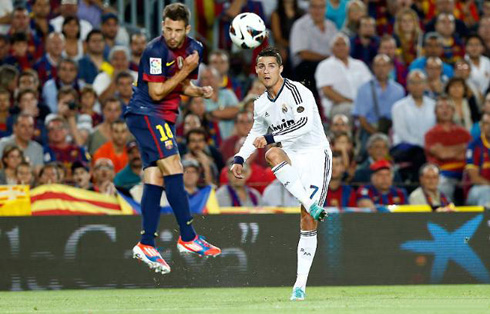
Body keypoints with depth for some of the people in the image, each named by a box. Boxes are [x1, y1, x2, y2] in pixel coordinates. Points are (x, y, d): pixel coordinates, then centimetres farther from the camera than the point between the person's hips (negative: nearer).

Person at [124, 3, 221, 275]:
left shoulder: (194, 48, 7)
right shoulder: (156, 51, -18)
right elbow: (157, 92, -19)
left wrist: (200, 91, -1)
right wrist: (185, 71, -20)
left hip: (165, 118, 8)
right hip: (144, 113, -8)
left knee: (155, 179, 4)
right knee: (174, 169, -17)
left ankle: (146, 245, 4)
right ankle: (188, 238, -17)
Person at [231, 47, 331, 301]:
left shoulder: (296, 91, -11)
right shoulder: (261, 105, 10)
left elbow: (305, 122, -26)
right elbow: (257, 133, 28)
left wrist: (270, 138, -28)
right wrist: (240, 159, 16)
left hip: (316, 156, -5)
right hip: (292, 159, 5)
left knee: (308, 221, -12)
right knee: (272, 154, -32)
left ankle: (301, 284, -10)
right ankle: (311, 205, -37)